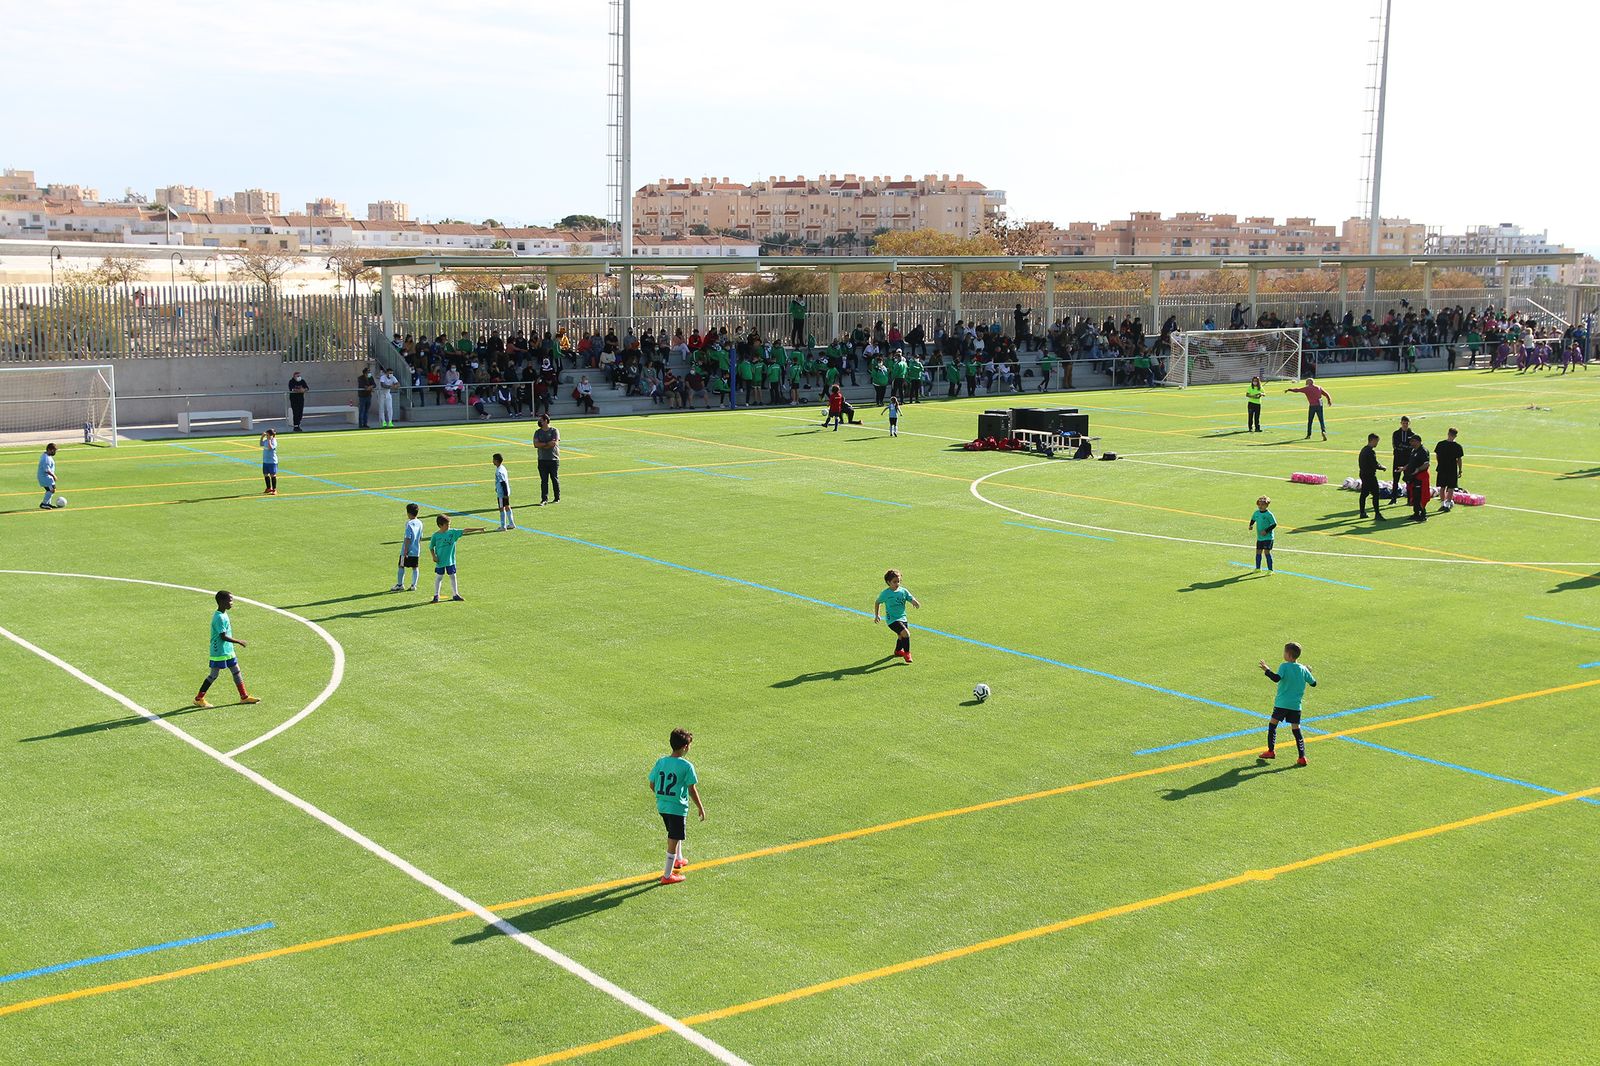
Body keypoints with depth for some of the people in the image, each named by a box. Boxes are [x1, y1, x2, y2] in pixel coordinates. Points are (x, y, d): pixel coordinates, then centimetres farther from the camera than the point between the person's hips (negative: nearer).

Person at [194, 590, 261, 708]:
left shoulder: (224, 615, 9)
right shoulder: (219, 618, -22)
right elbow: (223, 636, -25)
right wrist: (239, 641, -19)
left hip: (228, 650, 10)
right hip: (219, 652, -10)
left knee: (236, 671, 11)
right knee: (213, 675, -1)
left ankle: (244, 696, 17)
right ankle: (198, 699, 9)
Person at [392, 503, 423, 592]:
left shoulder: (409, 523, -15)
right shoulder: (420, 523, 6)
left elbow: (408, 538, -18)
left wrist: (405, 551, -15)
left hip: (407, 551, -6)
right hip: (416, 551, 7)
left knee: (401, 567, 4)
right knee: (415, 568, 9)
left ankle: (400, 585, 8)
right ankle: (413, 585, 9)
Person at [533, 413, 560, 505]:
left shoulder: (554, 431, -1)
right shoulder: (538, 432, 10)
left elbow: (554, 443, -15)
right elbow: (536, 444, -5)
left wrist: (542, 445, -9)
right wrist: (547, 443, -14)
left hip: (554, 459, -3)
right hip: (542, 459, 3)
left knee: (555, 479, 4)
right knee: (544, 481, 0)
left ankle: (557, 498, 15)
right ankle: (544, 499, 1)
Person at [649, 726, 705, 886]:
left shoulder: (661, 762, -1)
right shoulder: (687, 766, -16)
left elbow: (652, 784, 6)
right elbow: (692, 790, -12)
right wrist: (701, 808, 1)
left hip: (662, 806, 7)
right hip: (677, 808, -7)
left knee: (676, 833, 30)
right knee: (673, 840, 4)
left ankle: (678, 860, 50)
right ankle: (667, 875, 10)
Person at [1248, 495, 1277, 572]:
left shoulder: (1268, 514, -13)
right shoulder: (1256, 513, 6)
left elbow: (1274, 524, -12)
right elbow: (1253, 520, 24)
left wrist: (1266, 531, -19)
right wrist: (1251, 525, 4)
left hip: (1268, 537, -6)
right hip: (1259, 537, 6)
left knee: (1267, 552, -10)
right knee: (1258, 552, 11)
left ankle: (1270, 569, -5)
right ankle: (1258, 568, 26)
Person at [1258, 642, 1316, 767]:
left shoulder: (1285, 667, -9)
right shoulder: (1303, 669, 5)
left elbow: (1276, 678, -26)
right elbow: (1313, 683, 15)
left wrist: (1267, 670, -14)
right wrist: (1308, 673, 32)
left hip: (1282, 704, -4)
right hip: (1296, 705, 4)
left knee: (1273, 724, 13)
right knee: (1296, 728, 4)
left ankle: (1271, 751, 15)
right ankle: (1302, 757, -3)